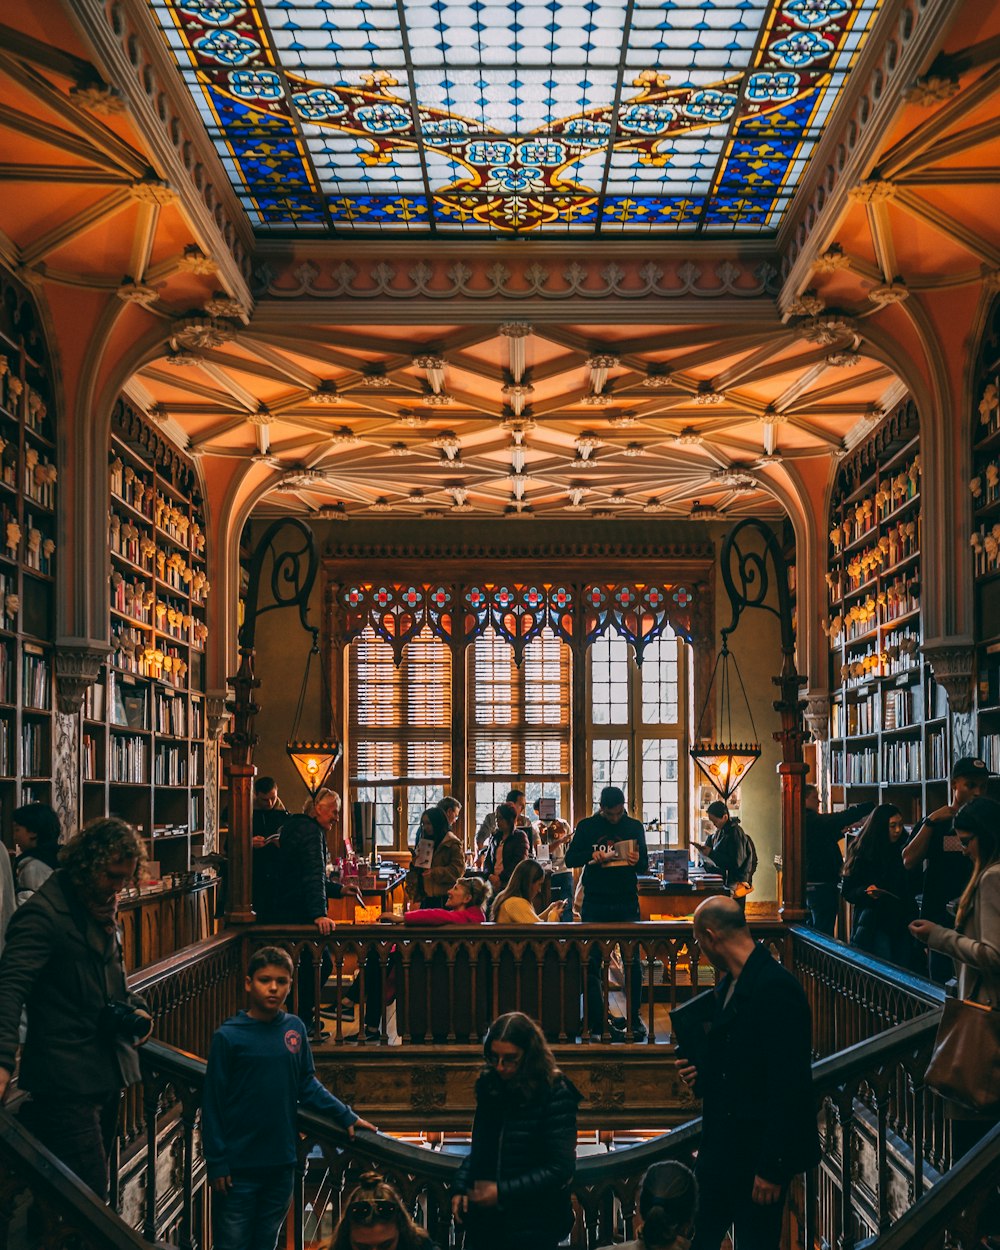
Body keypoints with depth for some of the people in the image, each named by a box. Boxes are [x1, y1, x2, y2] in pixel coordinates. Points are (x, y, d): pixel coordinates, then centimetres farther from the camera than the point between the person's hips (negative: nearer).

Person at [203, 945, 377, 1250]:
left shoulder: (295, 1028, 2)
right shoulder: (228, 1036, -10)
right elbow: (212, 1104, -7)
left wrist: (346, 1116, 2)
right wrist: (216, 1162, -9)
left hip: (281, 1165, 4)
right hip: (238, 1167, -4)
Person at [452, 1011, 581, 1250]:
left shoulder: (555, 1094, -12)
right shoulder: (489, 1087, 5)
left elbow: (561, 1168, -15)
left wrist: (503, 1192, -17)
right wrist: (461, 1188, -1)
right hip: (484, 1224, 5)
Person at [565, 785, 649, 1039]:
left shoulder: (634, 827, 7)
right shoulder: (587, 826, 4)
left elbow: (644, 866, 8)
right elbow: (570, 859, 2)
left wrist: (637, 862, -15)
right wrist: (591, 856, -17)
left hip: (627, 903, 0)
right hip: (595, 903, 0)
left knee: (633, 962, 0)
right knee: (591, 963, 0)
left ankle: (635, 1018, 11)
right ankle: (596, 1021, 7)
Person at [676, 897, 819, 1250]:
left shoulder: (776, 989, -21)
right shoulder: (727, 986, 8)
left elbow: (788, 1085, -22)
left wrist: (772, 1168, -20)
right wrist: (698, 1070, 0)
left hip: (759, 1154, -9)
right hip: (721, 1148, 9)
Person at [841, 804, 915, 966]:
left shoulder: (903, 851, 7)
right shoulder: (863, 854, -5)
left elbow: (913, 885, 15)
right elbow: (848, 891, -5)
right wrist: (866, 892, -23)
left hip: (901, 921, 4)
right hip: (873, 924, -4)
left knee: (903, 969, 2)